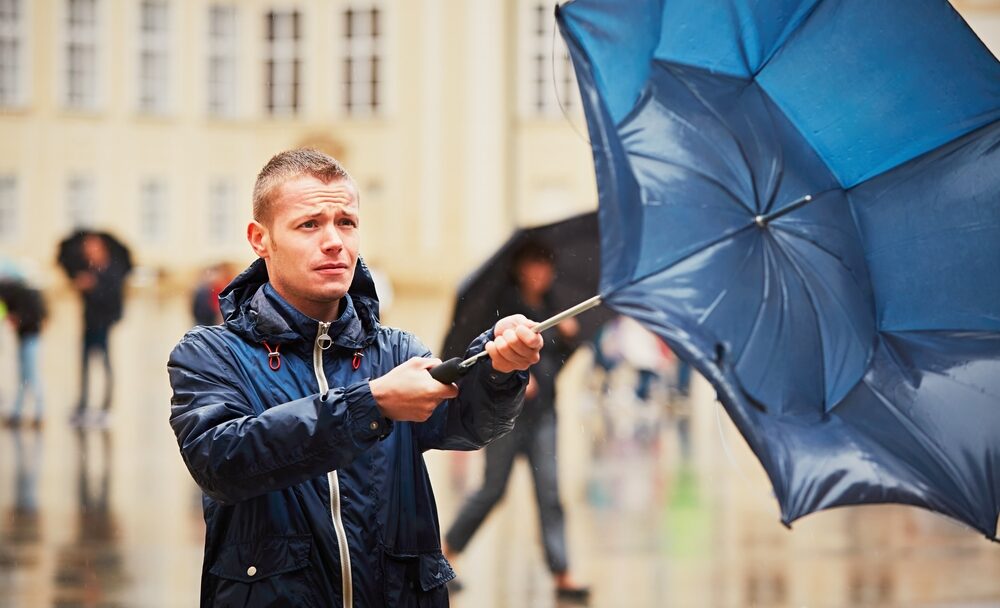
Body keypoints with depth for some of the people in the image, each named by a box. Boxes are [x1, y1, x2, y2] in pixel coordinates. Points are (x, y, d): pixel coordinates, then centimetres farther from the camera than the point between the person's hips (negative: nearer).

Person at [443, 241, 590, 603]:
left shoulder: (549, 311, 12)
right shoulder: (506, 307, -4)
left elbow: (557, 360, 15)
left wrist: (567, 336, -2)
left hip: (542, 412, 5)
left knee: (549, 493, -2)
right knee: (493, 489, 0)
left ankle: (562, 576, -5)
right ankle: (444, 553, 18)